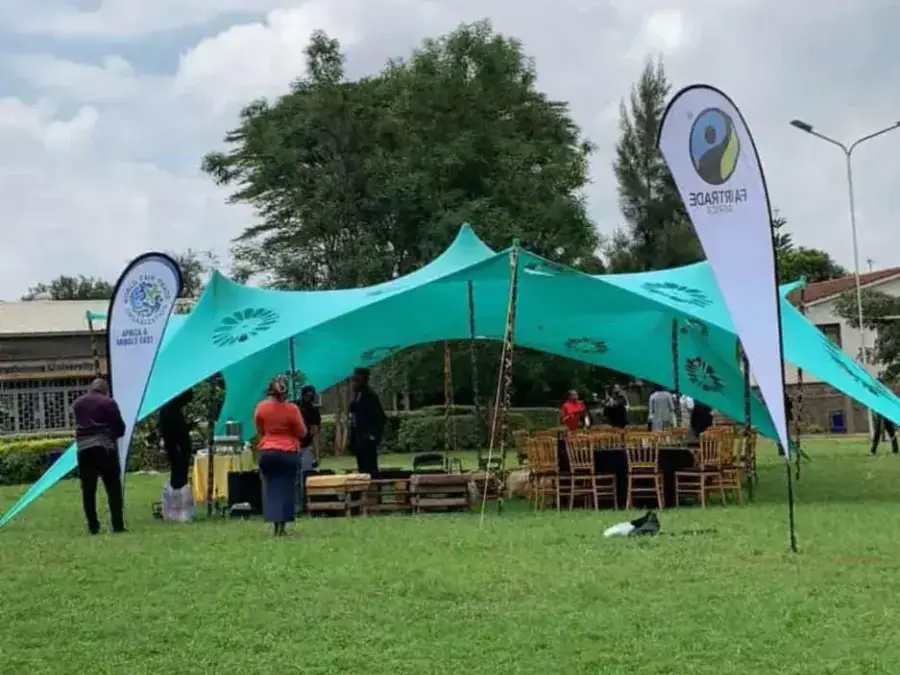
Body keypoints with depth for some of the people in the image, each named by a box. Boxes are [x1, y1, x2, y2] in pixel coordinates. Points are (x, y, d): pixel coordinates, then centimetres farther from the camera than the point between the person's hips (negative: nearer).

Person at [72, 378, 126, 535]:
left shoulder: (77, 403, 13)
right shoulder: (109, 403, 0)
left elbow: (78, 424, 17)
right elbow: (120, 428, 3)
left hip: (83, 447, 3)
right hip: (105, 446, -3)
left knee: (88, 490, 7)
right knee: (113, 488, 1)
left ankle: (93, 526, 5)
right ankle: (118, 525, -3)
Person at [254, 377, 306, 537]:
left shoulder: (261, 407, -3)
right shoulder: (291, 409, -11)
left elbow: (259, 431, 7)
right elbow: (302, 432, -4)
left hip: (266, 451, 2)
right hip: (288, 452, -2)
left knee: (270, 488, 9)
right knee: (286, 488, 3)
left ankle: (274, 524, 4)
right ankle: (282, 526, 1)